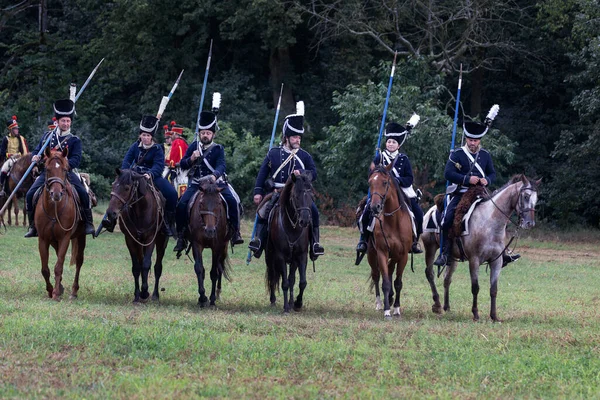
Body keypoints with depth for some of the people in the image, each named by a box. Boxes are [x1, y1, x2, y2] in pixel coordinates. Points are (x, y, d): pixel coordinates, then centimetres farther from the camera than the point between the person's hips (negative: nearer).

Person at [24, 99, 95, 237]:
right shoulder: (48, 136, 13)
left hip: (67, 172, -2)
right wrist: (35, 157, -9)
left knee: (83, 193, -25)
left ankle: (88, 223, -11)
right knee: (30, 195, -15)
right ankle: (33, 226, -1)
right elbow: (37, 150, 16)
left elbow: (76, 160, -9)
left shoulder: (75, 140, 3)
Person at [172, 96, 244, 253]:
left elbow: (221, 165, -16)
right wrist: (191, 159, -14)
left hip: (215, 182, -2)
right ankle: (181, 236, -6)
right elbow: (182, 165, 8)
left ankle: (235, 232, -12)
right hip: (196, 183, 2)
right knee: (182, 204, -19)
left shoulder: (218, 149, 0)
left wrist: (215, 175, -38)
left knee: (232, 201, -24)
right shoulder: (194, 147, 8)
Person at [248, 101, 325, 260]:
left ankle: (315, 243, -13)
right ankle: (259, 239, -18)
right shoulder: (273, 153, 7)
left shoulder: (304, 156, 11)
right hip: (276, 192, -1)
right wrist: (258, 192, 0)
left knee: (313, 210, -21)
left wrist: (301, 173, -15)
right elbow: (263, 173, 8)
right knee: (263, 210, -26)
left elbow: (314, 173, 6)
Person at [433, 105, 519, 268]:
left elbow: (492, 173, 15)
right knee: (448, 219, -25)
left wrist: (487, 180, -9)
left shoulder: (485, 155, 11)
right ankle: (445, 253, -18)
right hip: (460, 194, -4)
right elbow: (448, 174, -11)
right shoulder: (457, 155, -2)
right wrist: (467, 179, -21)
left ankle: (501, 254, 6)